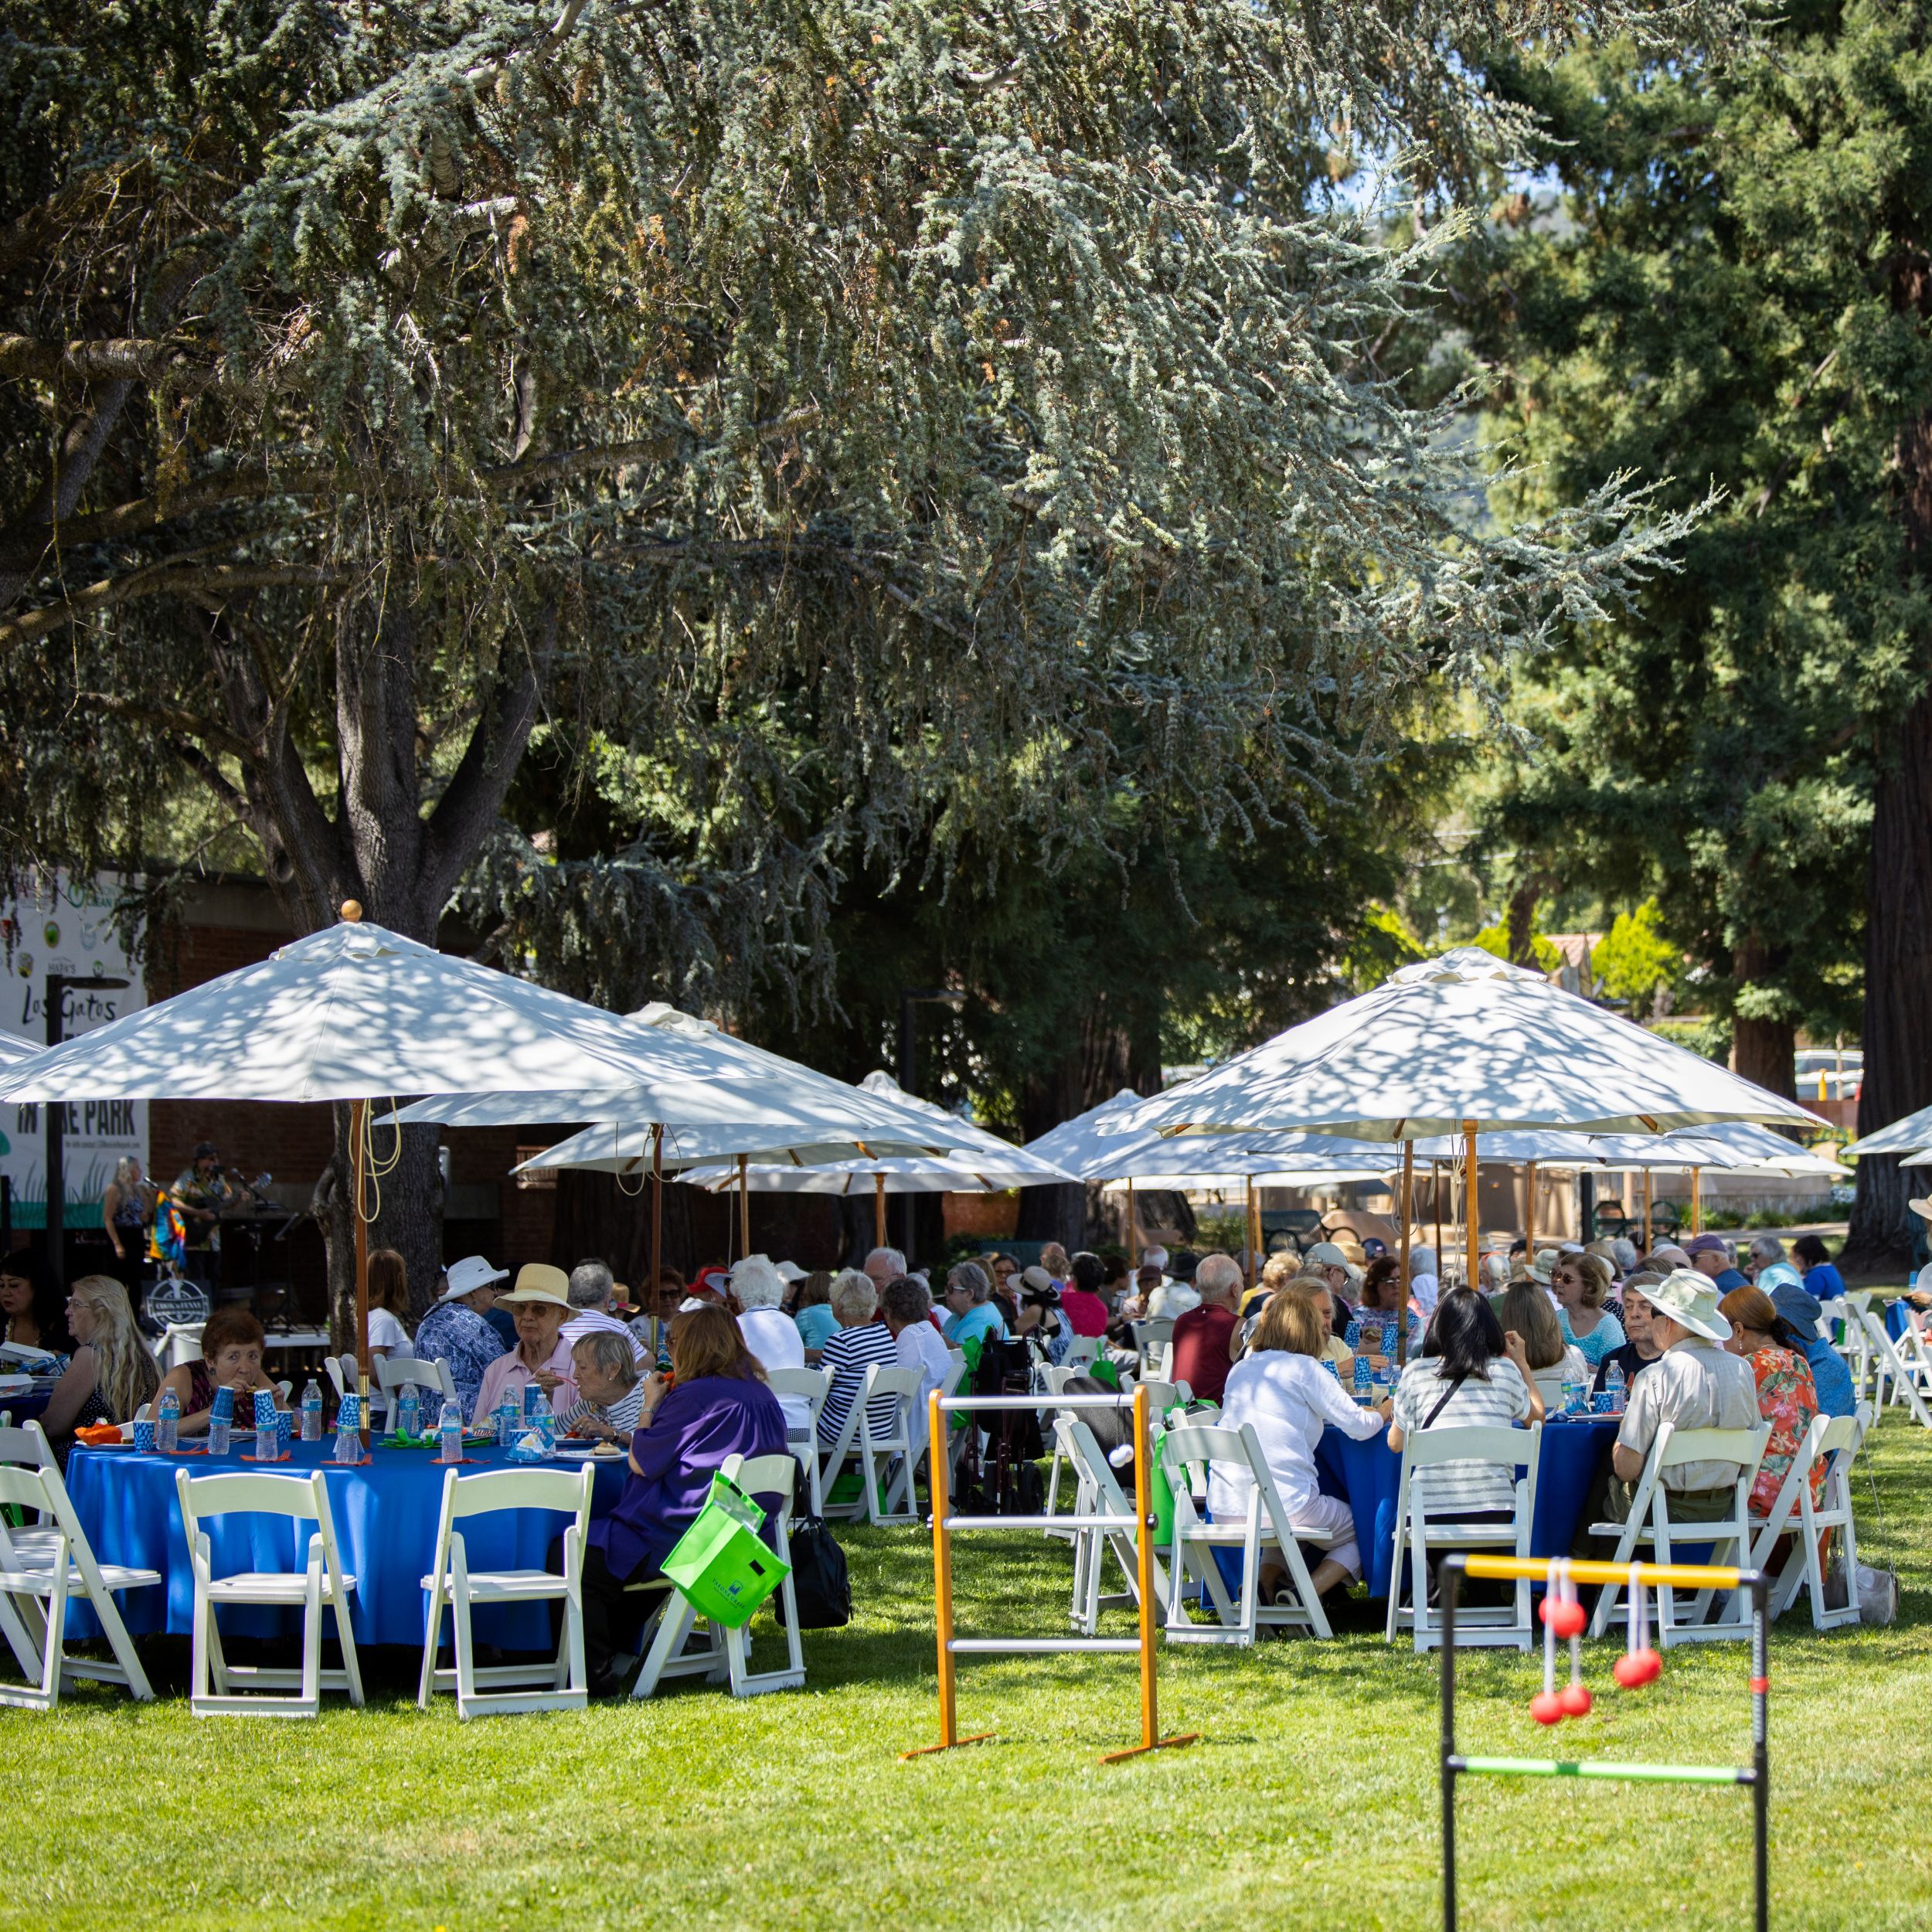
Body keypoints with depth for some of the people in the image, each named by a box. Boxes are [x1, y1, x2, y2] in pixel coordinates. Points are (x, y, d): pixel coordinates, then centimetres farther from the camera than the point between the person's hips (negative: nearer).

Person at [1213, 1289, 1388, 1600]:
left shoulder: (1240, 1369, 15)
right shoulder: (1304, 1367, -4)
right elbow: (1359, 1426, -4)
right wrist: (1384, 1412, 19)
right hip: (1283, 1501, -6)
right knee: (1360, 1531, 19)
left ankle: (1264, 1583, 7)